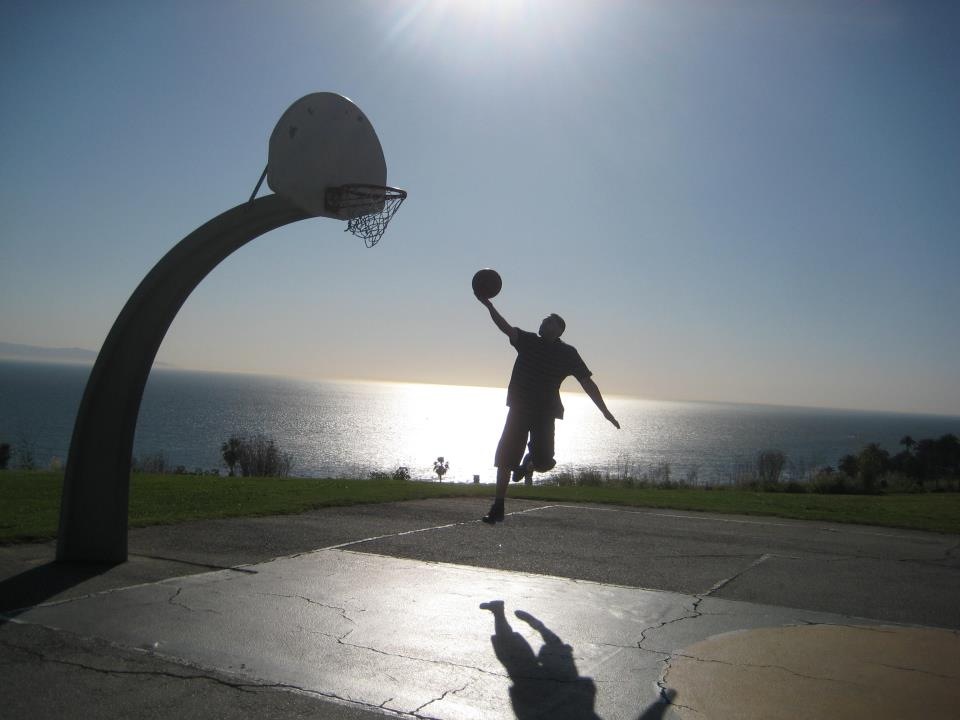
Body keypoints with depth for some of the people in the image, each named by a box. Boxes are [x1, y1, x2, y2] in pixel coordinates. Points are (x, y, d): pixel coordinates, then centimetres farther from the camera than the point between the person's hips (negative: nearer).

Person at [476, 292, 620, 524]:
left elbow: (587, 383, 1)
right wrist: (488, 304, -20)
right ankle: (498, 509, 7)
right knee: (505, 459, -3)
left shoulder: (568, 353, 2)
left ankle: (528, 461, 26)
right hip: (519, 408, 1)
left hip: (545, 413, -1)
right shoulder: (528, 341, 7)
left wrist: (605, 412, -3)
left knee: (542, 462, -12)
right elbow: (505, 327, -5)